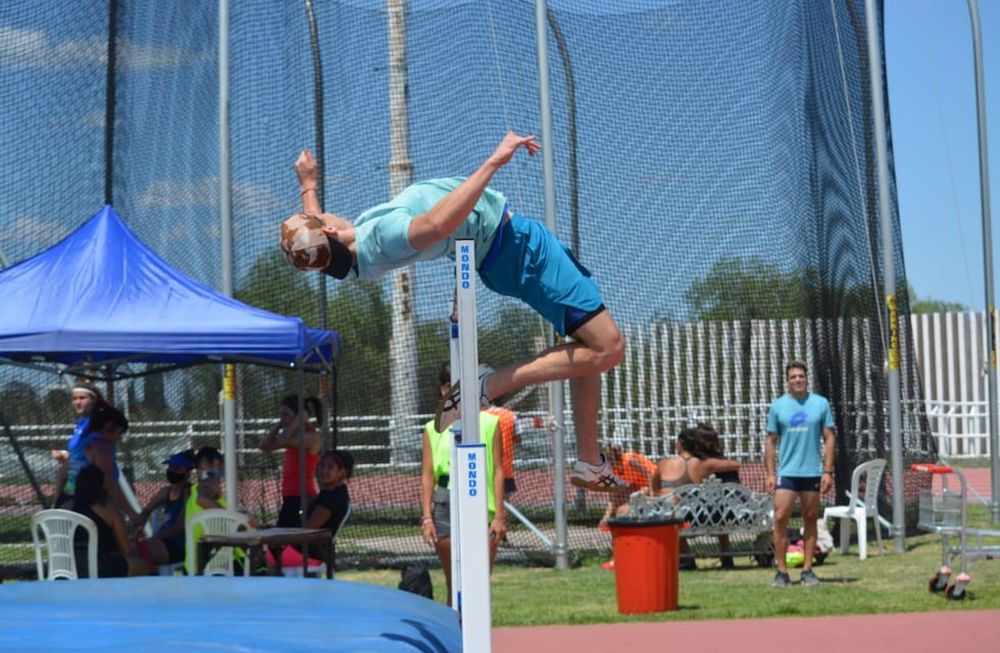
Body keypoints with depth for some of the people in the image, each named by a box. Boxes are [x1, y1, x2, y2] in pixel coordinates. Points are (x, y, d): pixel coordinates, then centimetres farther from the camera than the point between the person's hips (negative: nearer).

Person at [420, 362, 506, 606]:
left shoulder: (488, 423, 8)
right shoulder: (434, 429, 9)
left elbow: (498, 471, 5)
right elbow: (427, 474, 6)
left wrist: (499, 515, -2)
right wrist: (426, 517, -4)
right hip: (447, 503, 1)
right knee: (455, 586, 4)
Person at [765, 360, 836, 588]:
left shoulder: (821, 404, 4)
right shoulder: (778, 406, 5)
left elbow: (829, 438, 4)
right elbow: (771, 441, 7)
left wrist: (828, 471, -3)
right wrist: (770, 473, 0)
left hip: (812, 472, 0)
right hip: (786, 472, 0)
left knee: (810, 519, 5)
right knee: (780, 518, -8)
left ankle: (808, 570, 12)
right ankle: (782, 571, -3)